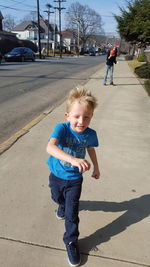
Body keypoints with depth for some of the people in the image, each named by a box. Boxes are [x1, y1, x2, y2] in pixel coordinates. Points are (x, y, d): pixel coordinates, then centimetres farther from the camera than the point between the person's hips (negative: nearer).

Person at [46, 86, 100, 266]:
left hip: (74, 179, 0)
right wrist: (73, 159, -62)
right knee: (57, 198, 29)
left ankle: (71, 241, 28)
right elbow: (50, 147, -48)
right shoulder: (62, 128, -30)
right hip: (56, 176, 1)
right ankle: (63, 205, 65)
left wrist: (96, 167, 15)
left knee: (71, 212, 3)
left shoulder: (90, 134, -18)